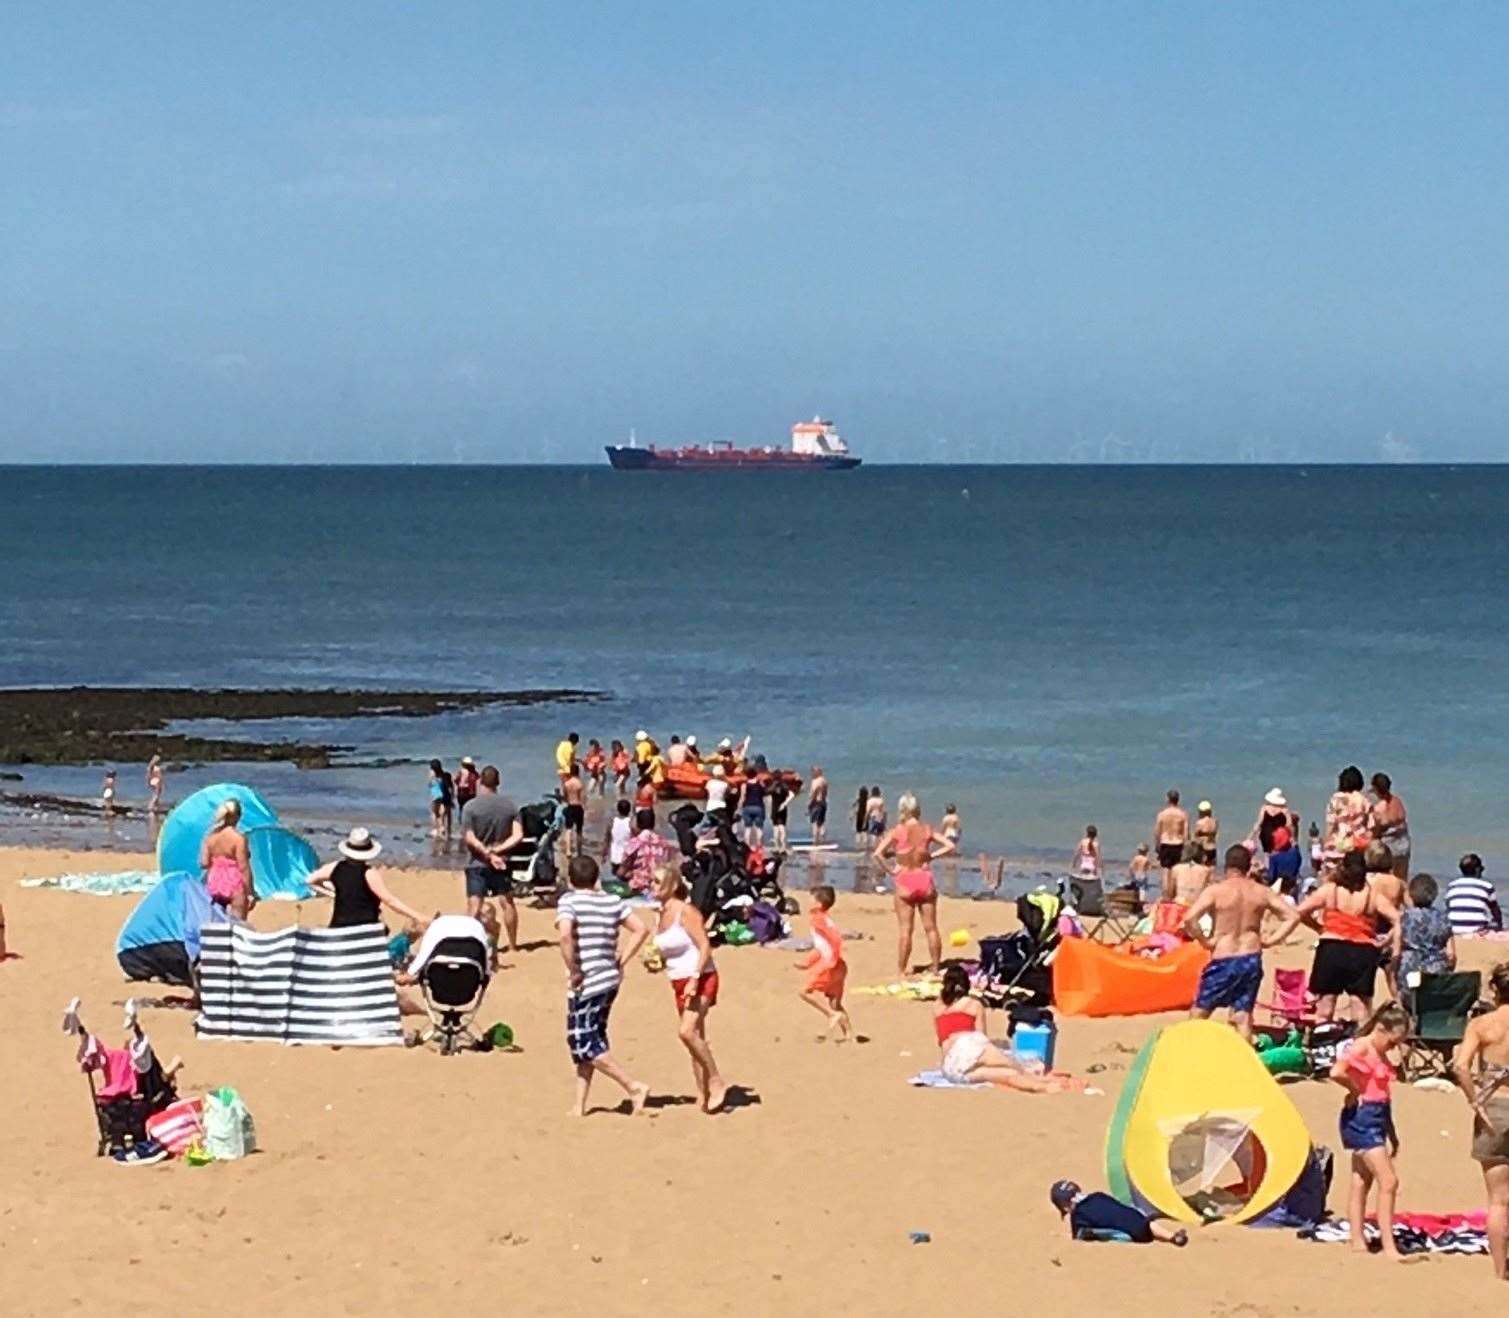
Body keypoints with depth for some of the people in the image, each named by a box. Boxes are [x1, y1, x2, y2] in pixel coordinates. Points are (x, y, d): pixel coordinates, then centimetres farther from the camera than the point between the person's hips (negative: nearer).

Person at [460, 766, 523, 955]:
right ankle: (512, 946, 25)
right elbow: (518, 836, -6)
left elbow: (469, 839, -16)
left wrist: (488, 854, -13)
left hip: (477, 863, -3)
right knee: (507, 902, 16)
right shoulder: (510, 805, 0)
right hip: (501, 863, 3)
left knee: (474, 906, -6)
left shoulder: (471, 806, -11)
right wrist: (497, 850, -11)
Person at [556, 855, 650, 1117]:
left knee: (585, 1044, 0)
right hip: (610, 979, 7)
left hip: (585, 984, -7)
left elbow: (565, 935, -27)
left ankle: (634, 1087, -8)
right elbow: (641, 929, 7)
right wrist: (621, 961, 10)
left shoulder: (569, 901, -10)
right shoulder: (612, 901, 7)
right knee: (585, 1041, 17)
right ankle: (579, 1105, 19)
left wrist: (573, 971, -17)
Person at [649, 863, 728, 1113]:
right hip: (679, 982, 9)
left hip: (701, 980, -9)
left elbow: (705, 947, -19)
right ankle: (704, 1095, 14)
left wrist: (695, 979, -25)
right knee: (695, 1038, 10)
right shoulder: (662, 916, 12)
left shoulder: (686, 912, -13)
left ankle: (716, 1083, -13)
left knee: (687, 1031, -24)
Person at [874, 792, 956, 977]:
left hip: (905, 882, -2)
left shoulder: (897, 832, -8)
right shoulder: (927, 830, -1)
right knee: (930, 927, 11)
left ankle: (903, 968, 5)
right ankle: (935, 965, 17)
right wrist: (931, 856, 6)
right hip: (925, 879, 2)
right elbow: (950, 846, -2)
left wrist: (889, 870, -4)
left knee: (905, 929, 3)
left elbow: (878, 853, -17)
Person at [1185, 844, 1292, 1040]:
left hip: (1224, 960, -4)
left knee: (1199, 1012, 8)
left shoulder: (1216, 891, -9)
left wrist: (1205, 941, -9)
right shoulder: (1262, 892, 3)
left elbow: (1189, 918, -21)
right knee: (1243, 1015, 8)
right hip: (1251, 959, 4)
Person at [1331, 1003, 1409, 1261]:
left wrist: (1392, 1135, 22)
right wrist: (1355, 1090, -12)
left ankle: (1358, 1241, 16)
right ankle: (1389, 1247, -13)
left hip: (1376, 1120, 10)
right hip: (1361, 1118, -10)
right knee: (1389, 1182, -13)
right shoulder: (1361, 1047, -13)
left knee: (1361, 1183, 12)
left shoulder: (1380, 1055, 15)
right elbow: (1337, 1072, -30)